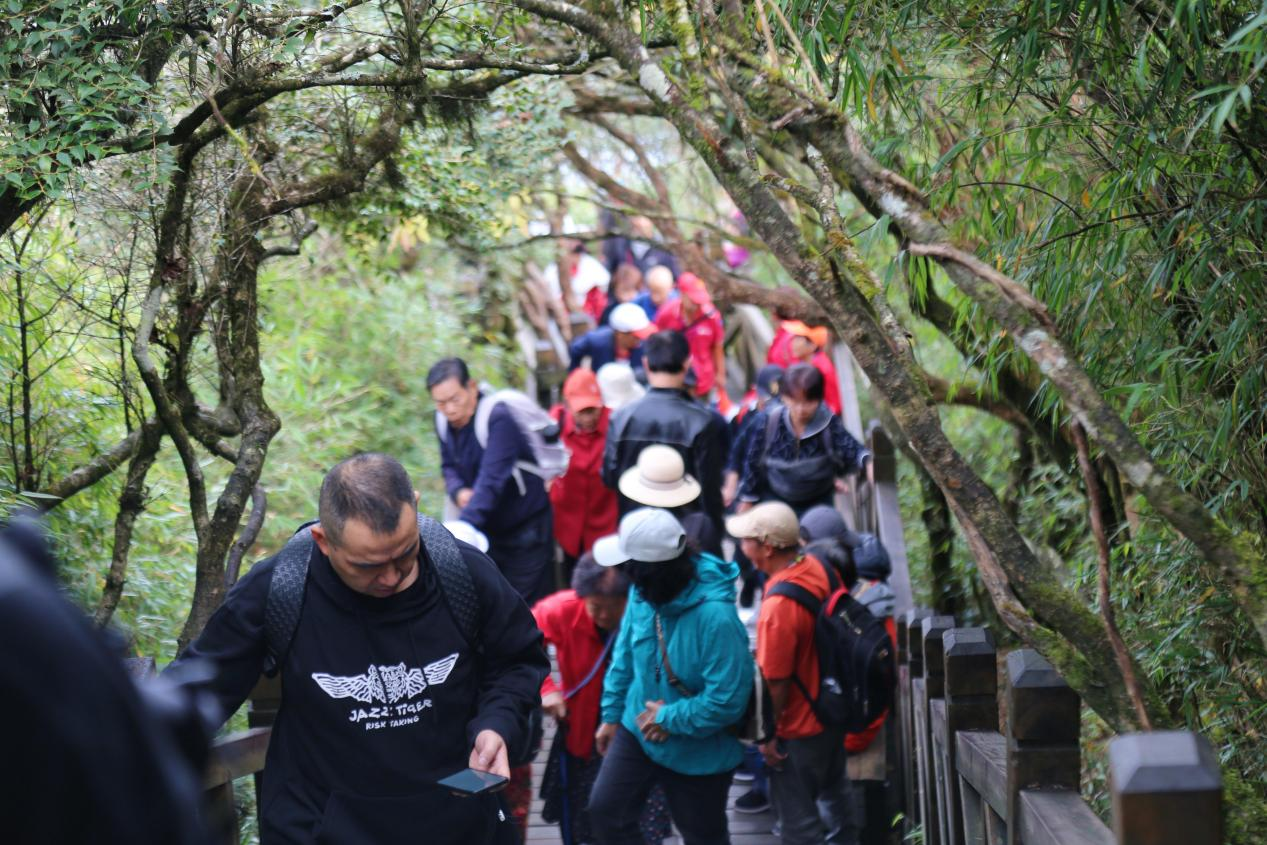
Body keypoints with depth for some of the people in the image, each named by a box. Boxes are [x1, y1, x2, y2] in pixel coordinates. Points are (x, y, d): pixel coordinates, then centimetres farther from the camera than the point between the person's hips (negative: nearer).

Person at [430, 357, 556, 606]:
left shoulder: (498, 419, -26)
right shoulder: (444, 422, -3)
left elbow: (491, 480, -34)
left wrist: (463, 526, -45)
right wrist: (458, 491, -16)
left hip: (527, 528, -6)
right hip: (488, 528, 7)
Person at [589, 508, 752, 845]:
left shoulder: (716, 616, -35)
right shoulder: (644, 592, -13)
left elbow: (727, 699, -31)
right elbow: (625, 653, 5)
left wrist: (670, 719, -21)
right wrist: (612, 714, 9)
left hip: (697, 751, -6)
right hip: (638, 729, 6)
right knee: (605, 809, 3)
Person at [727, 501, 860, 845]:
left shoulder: (778, 607, -34)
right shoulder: (818, 568, -10)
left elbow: (776, 684, -25)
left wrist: (767, 735, -11)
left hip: (799, 729, -8)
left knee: (797, 816, 11)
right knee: (834, 789, 31)